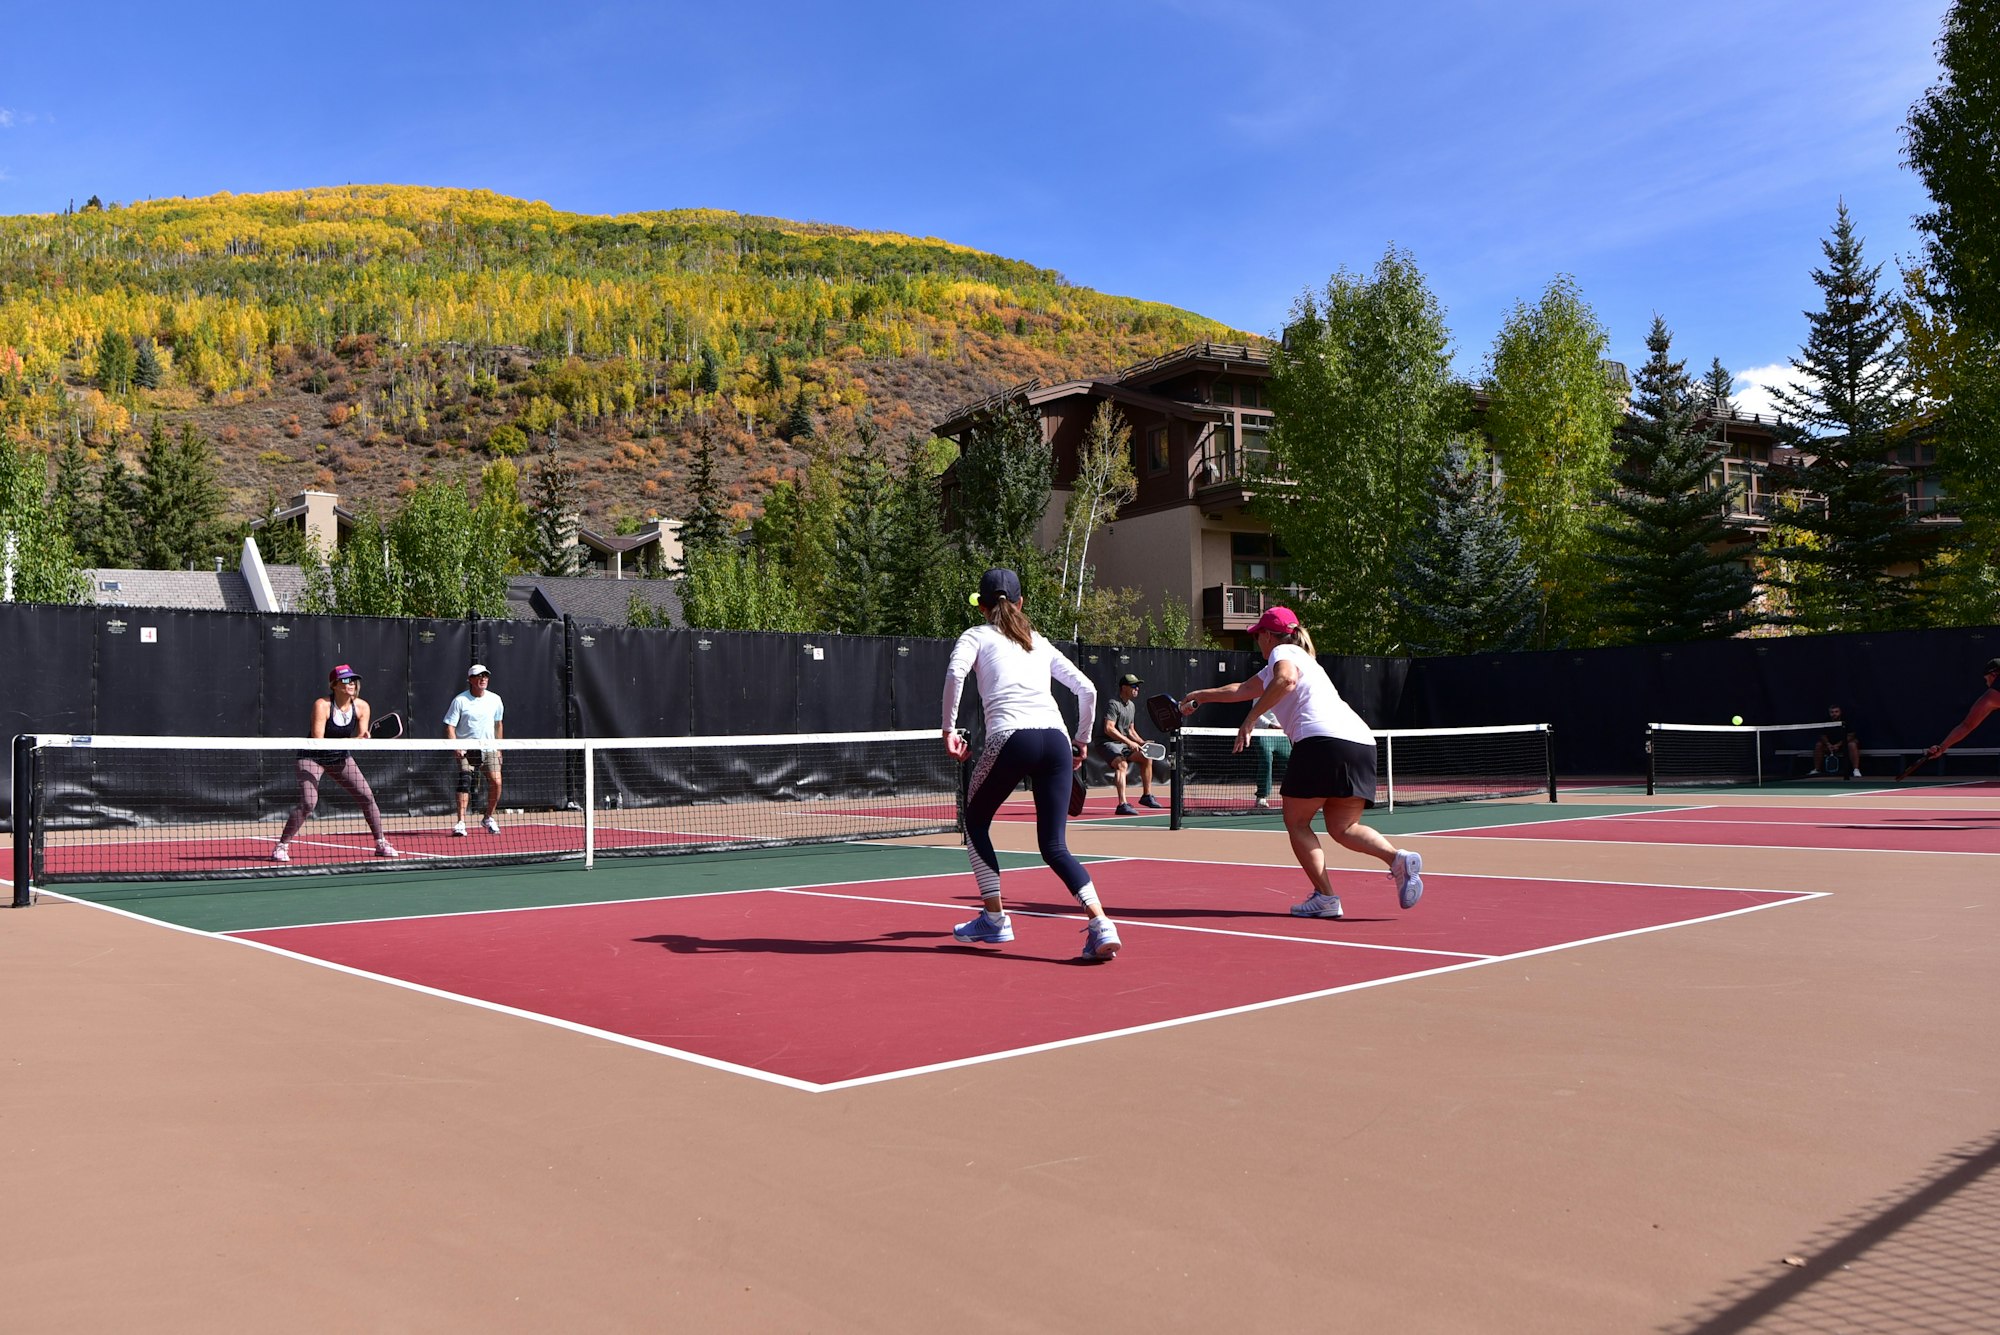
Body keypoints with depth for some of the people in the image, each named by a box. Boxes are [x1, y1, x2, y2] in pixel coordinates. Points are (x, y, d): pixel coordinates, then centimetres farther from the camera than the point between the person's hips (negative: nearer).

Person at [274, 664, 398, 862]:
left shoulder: (362, 707, -9)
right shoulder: (322, 705, -23)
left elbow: (362, 737, -9)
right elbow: (317, 740, -27)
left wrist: (363, 738, -33)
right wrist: (347, 741, -38)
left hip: (341, 757, 5)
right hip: (313, 757, -5)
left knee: (367, 796, -3)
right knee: (308, 803, -20)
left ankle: (381, 844, 9)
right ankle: (281, 846, -6)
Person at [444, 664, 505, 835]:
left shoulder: (495, 699, 7)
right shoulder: (460, 700, -4)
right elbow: (450, 726, -4)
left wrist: (499, 748, 16)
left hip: (489, 749, 3)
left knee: (495, 782, -11)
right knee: (464, 782, -17)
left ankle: (490, 818, 10)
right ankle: (461, 823, -15)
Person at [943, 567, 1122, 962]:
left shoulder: (976, 636, 16)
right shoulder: (1040, 643, 27)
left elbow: (955, 672, -7)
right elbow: (1087, 689, 24)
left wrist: (949, 729, -3)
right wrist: (1082, 741, 32)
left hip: (1009, 737, -4)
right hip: (1056, 738, 4)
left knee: (975, 823, 21)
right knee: (1055, 846, 5)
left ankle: (995, 919, 20)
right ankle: (1101, 925, -14)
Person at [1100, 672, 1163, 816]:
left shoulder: (1132, 705, 15)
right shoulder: (1113, 704, -15)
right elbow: (1108, 729, -26)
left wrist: (1142, 743, 6)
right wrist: (1128, 742, -28)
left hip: (1125, 744, 10)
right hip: (1109, 744, -10)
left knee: (1147, 758, 14)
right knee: (1122, 764, -33)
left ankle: (1146, 795, 26)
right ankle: (1122, 804, -45)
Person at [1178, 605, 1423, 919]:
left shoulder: (1282, 652, 8)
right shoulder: (1298, 658, 35)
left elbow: (1286, 680, -18)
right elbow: (1241, 689, 44)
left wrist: (1250, 719, -15)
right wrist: (1200, 696, 53)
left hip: (1322, 740, -8)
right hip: (1361, 742, 8)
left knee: (1297, 823, 4)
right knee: (1343, 829, 9)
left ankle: (1325, 897, -7)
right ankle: (1398, 858, -16)